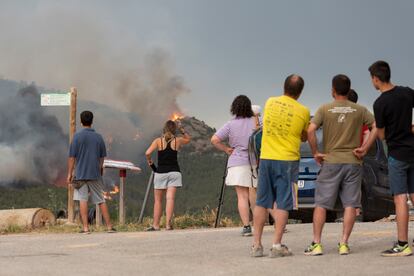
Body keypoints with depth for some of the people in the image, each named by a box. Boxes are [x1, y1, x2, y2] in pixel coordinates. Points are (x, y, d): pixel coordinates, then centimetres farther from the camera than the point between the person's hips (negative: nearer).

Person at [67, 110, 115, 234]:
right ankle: (109, 226, 11)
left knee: (83, 200, -1)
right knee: (101, 201, 9)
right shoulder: (98, 137, 5)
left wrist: (69, 174, -1)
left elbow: (72, 157, -7)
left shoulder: (78, 136, -5)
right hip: (95, 174, 3)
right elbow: (102, 157, 12)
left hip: (81, 174, -3)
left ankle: (85, 227, -6)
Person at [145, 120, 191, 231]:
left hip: (160, 172, -1)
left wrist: (149, 161, 4)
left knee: (158, 200, 8)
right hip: (174, 172, 1)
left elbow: (147, 153, -13)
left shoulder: (158, 141, -1)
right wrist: (181, 129, 18)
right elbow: (188, 138, 27)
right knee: (170, 198, -8)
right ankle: (168, 223, -20)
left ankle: (156, 225, 6)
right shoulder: (177, 140, 5)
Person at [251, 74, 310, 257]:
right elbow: (304, 137, 9)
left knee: (261, 203, 9)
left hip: (266, 158, 3)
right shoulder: (303, 111, -5)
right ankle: (277, 246, -4)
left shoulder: (270, 102, 3)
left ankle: (256, 245, 9)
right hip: (287, 160, -3)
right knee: (283, 204, 0)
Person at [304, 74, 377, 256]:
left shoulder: (324, 109, -1)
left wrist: (315, 153, -4)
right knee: (350, 204, 4)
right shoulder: (360, 110, 4)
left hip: (330, 162, -1)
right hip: (353, 162, 1)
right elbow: (376, 127, -5)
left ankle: (316, 244, 1)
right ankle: (344, 244, -1)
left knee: (321, 204, 4)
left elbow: (310, 130, -13)